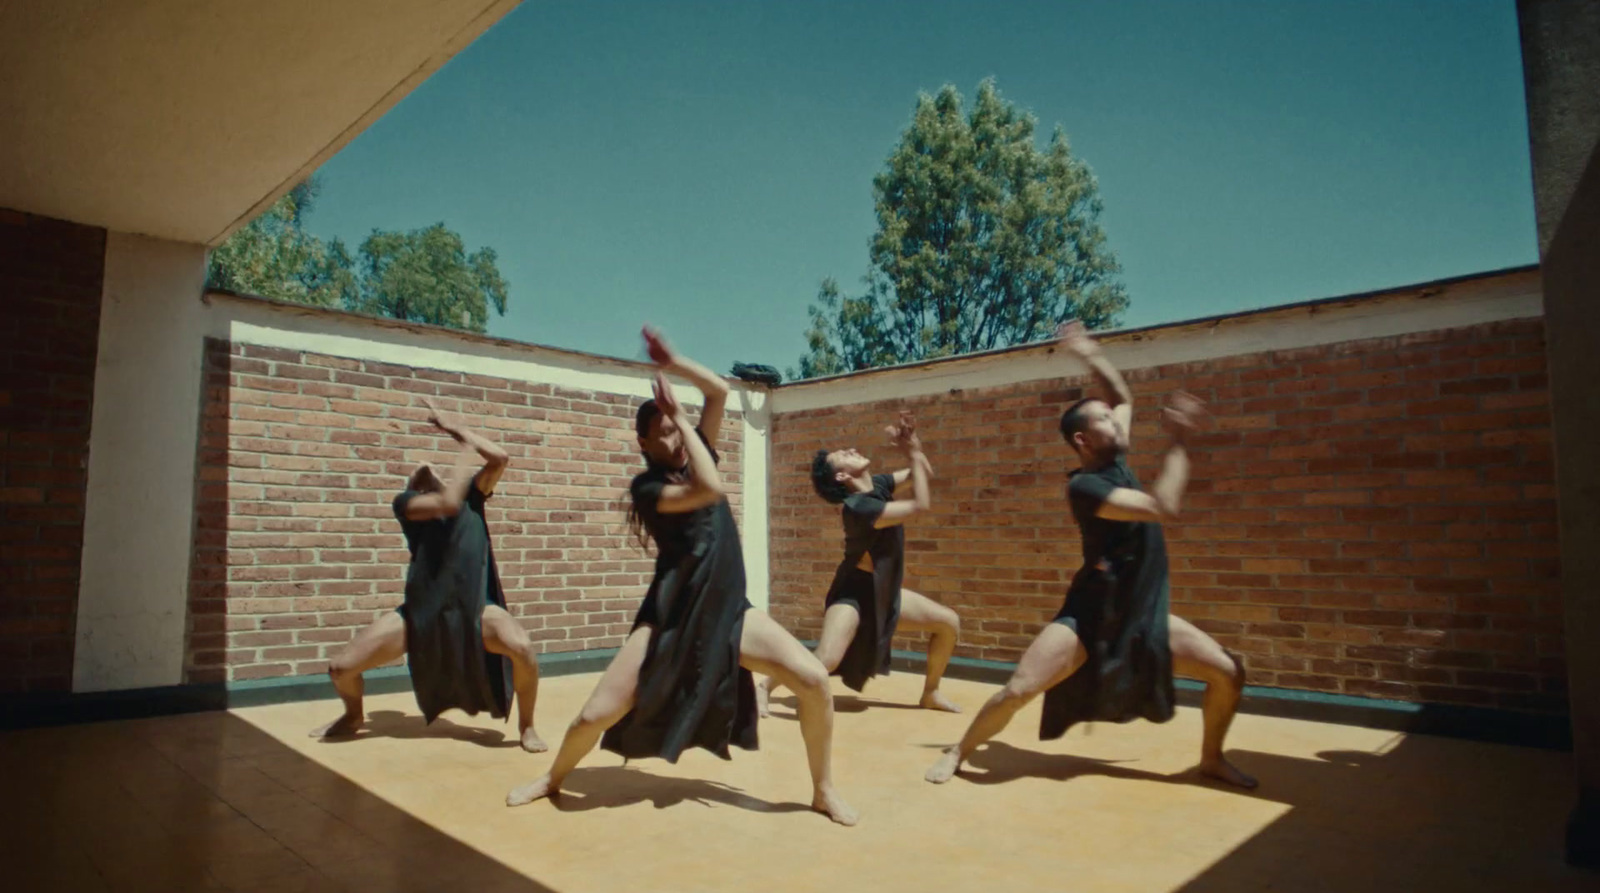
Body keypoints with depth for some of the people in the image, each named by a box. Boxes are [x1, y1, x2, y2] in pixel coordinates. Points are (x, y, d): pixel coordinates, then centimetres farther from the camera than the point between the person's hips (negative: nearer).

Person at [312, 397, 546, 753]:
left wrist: (452, 426, 2)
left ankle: (526, 726, -2)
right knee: (341, 667, -1)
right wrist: (466, 452, -9)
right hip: (422, 611, 0)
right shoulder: (407, 502, 3)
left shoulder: (470, 495, 12)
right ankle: (353, 716, 38)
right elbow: (448, 503, -18)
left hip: (475, 608, 0)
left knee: (522, 648, -29)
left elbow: (499, 457, -3)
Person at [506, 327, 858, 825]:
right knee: (596, 714, -6)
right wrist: (678, 418, -20)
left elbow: (720, 392, 2)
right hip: (671, 616, -4)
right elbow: (711, 490, -27)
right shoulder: (648, 486, -9)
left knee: (814, 680, -14)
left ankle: (824, 791, 8)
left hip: (730, 613, 4)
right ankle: (553, 778, 29)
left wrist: (670, 363, -6)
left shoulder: (695, 459, 8)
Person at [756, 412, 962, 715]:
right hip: (854, 593, -9)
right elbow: (919, 505, -26)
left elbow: (925, 474, 9)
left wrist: (914, 446, -8)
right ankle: (764, 687, -1)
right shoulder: (858, 507, -28)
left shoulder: (877, 484, -1)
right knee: (825, 661, -27)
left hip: (884, 591, 9)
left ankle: (930, 693, 25)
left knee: (949, 623, 7)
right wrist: (913, 452, -22)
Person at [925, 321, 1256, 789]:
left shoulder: (1114, 460, 5)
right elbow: (1163, 507, -27)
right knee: (1019, 688, -17)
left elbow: (1124, 398, 19)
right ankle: (957, 753, 6)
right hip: (1091, 614, -7)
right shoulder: (1084, 485, -18)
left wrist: (1091, 355, 7)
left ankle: (1211, 759, 26)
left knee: (1228, 672, 1)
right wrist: (1179, 440, -24)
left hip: (1144, 613, 7)